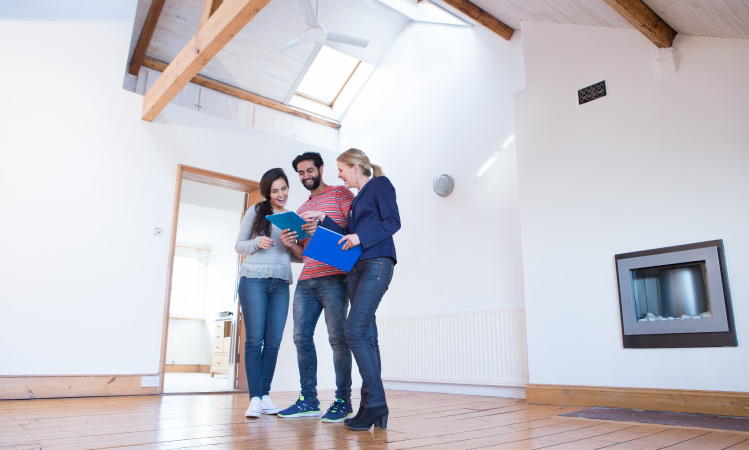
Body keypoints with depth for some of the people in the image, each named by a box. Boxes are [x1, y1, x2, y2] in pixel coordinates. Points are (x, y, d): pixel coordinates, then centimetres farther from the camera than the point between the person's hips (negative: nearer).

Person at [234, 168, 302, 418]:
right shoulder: (256, 212, 8)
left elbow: (299, 257, 17)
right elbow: (239, 245, 9)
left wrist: (293, 247, -6)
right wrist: (257, 242, -11)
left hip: (281, 284, 3)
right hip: (253, 279, -3)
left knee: (273, 342, 1)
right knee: (254, 339, -4)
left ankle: (265, 395, 11)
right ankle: (254, 398, 1)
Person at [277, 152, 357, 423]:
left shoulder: (340, 194, 6)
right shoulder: (302, 209, 26)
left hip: (333, 277, -7)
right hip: (305, 281, 7)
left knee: (337, 337, -6)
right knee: (302, 337, 2)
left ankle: (343, 401, 1)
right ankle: (308, 400, 10)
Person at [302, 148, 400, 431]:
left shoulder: (380, 184, 3)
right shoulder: (358, 198, 26)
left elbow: (393, 222, -9)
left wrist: (361, 236, -19)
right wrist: (322, 219, 18)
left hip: (377, 263, -8)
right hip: (356, 268, 9)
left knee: (355, 331, -18)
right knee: (366, 336, 2)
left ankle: (374, 402, -12)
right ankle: (375, 409, 4)